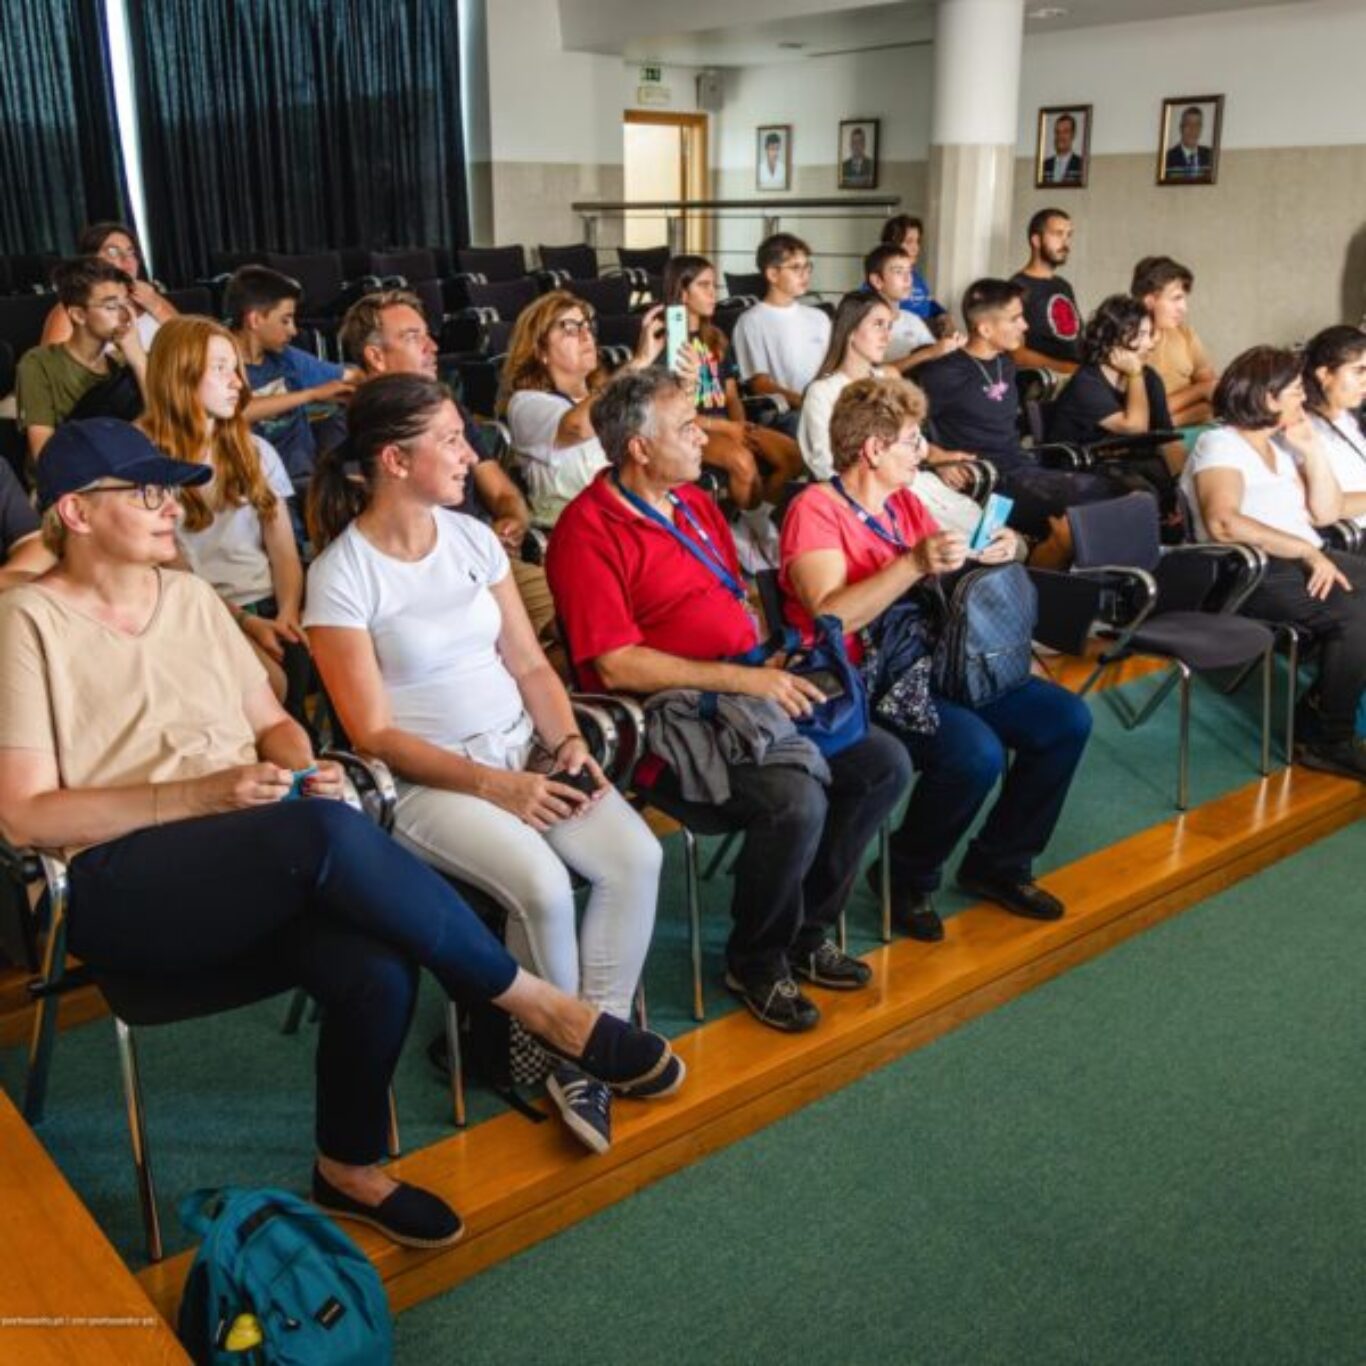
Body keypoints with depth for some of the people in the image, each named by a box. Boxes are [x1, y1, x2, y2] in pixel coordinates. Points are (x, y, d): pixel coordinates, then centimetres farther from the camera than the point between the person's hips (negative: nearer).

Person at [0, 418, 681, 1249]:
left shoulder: (191, 596, 15)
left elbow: (273, 724, 20)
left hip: (262, 860, 5)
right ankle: (540, 1006, -21)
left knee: (379, 972, -29)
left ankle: (351, 1168, -1)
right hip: (120, 881, -5)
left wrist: (303, 770, -6)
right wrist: (206, 794, -18)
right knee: (328, 833, -36)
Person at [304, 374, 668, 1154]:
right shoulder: (343, 575, -8)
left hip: (526, 749, 5)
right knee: (544, 886, -29)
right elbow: (374, 734, -10)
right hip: (426, 778, -5)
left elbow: (529, 662, 11)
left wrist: (569, 742, -7)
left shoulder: (472, 536, 8)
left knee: (637, 857, -19)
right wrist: (491, 784, -18)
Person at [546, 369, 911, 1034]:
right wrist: (743, 678, -20)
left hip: (752, 690, 9)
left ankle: (807, 929, 16)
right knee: (795, 801, -29)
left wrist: (775, 660, 5)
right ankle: (756, 960, 0)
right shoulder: (588, 531, -12)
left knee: (884, 764, -1)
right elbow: (615, 665, -19)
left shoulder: (694, 503, 15)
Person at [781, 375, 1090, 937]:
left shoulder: (903, 501, 14)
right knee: (977, 752, -31)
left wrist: (990, 554, -2)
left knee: (1067, 719, -1)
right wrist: (914, 564, -31)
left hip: (932, 662, 9)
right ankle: (908, 877, -4)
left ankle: (999, 863, 14)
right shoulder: (815, 511, -11)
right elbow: (830, 618, -25)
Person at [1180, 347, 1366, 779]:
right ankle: (1327, 739, -11)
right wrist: (1307, 550, -25)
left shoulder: (1281, 443, 19)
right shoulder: (1220, 444, -7)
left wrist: (1312, 449, 5)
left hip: (1303, 562, 9)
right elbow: (1223, 523, -25)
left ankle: (1322, 710, -2)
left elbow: (1326, 513, 15)